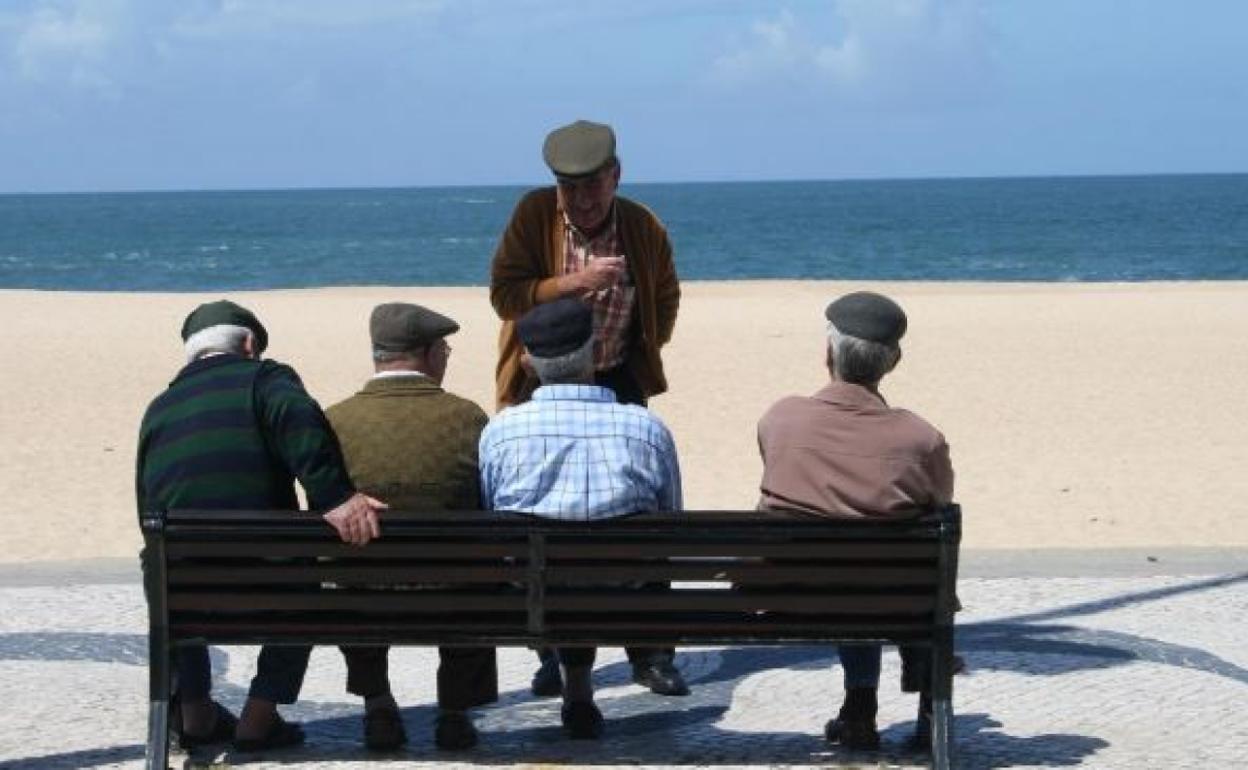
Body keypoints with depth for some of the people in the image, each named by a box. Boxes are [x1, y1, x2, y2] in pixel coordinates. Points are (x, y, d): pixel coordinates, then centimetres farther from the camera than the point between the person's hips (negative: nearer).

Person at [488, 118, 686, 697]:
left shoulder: (646, 229, -3)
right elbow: (504, 294, -16)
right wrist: (576, 281, -26)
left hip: (617, 384, 1)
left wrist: (639, 359, 4)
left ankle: (650, 651, 8)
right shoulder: (534, 215, -9)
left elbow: (663, 304, 14)